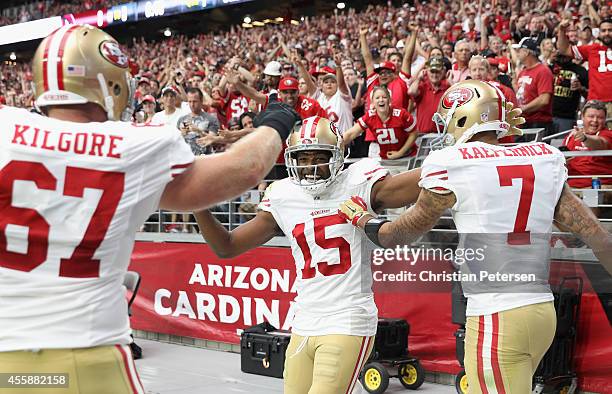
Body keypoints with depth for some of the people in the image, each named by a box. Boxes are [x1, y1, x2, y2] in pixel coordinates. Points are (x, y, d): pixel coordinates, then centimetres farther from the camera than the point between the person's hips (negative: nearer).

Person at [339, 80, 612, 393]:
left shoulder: (452, 168, -7)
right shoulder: (544, 160, 8)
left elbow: (399, 236, 6)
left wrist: (363, 220, 25)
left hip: (495, 318, -7)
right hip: (543, 310, 7)